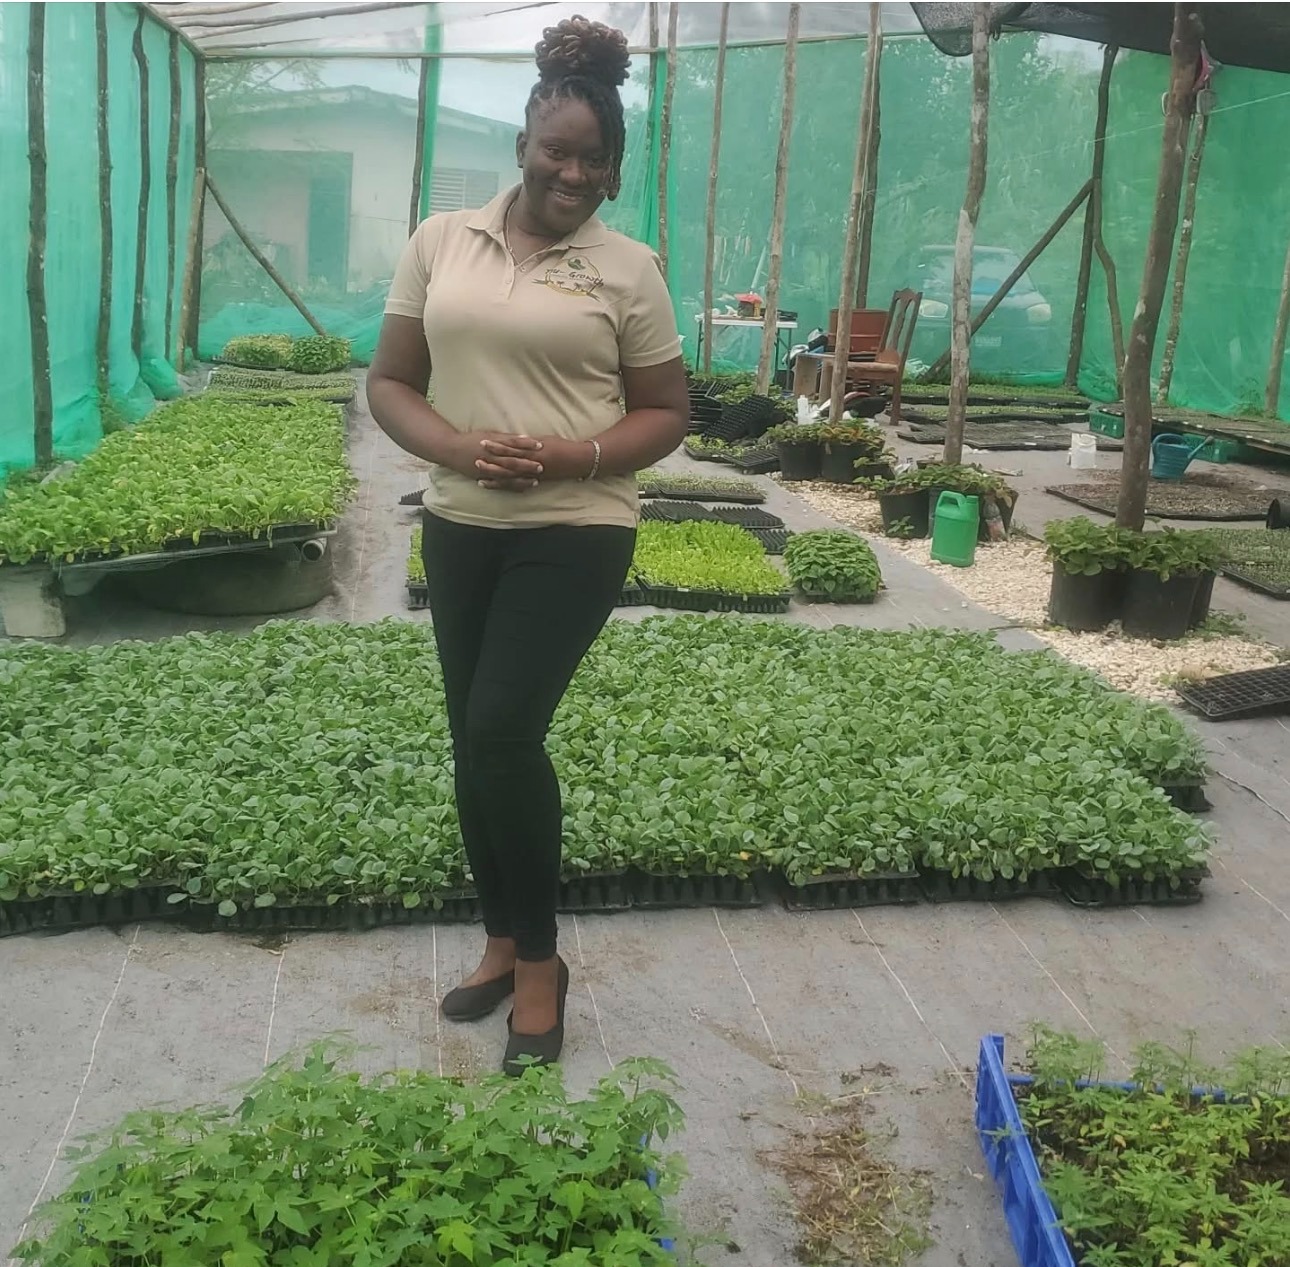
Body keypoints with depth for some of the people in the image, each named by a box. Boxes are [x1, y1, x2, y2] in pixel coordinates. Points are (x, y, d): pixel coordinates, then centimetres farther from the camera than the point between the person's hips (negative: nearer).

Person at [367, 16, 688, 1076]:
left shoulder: (627, 268, -3)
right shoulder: (441, 242, 4)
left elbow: (667, 414, 1)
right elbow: (389, 382, 5)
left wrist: (576, 455, -17)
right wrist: (456, 448, -15)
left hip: (576, 534, -4)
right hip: (459, 528, 4)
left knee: (504, 732, -12)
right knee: (474, 739, 10)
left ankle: (540, 958, 9)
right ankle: (504, 938, 30)